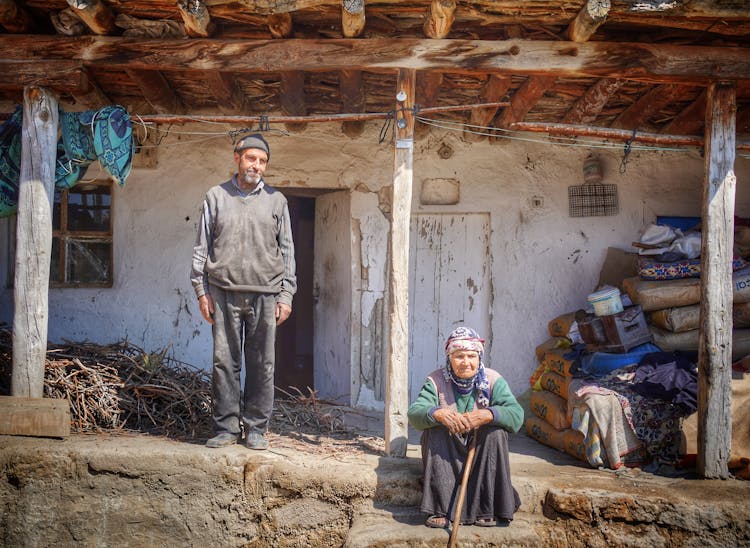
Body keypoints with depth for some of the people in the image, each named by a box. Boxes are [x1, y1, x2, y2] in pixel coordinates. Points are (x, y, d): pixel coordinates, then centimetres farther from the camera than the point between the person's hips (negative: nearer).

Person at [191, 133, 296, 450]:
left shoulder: (275, 200, 11)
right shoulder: (216, 197, 10)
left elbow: (286, 249, 11)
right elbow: (201, 246, 10)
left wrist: (286, 294, 4)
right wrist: (201, 290, 4)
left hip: (264, 293, 0)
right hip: (224, 292, 0)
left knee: (262, 364, 2)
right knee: (224, 362, 1)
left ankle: (256, 428, 12)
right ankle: (226, 428, 11)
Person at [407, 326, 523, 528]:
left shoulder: (493, 381, -10)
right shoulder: (436, 381, -9)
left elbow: (517, 414, -23)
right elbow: (414, 413, -22)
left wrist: (488, 415, -43)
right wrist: (437, 413, -45)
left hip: (482, 451, 0)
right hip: (446, 452, 0)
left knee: (496, 432, -27)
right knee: (434, 430, -28)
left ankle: (487, 509, -19)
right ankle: (440, 510, -25)